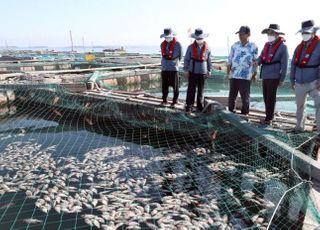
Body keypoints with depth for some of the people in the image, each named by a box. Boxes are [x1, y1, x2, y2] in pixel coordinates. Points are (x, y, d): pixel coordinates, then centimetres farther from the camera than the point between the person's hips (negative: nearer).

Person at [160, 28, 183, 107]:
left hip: (174, 68, -4)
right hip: (164, 68, 4)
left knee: (175, 86, 1)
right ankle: (164, 100, 21)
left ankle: (175, 101, 12)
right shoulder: (162, 44, 8)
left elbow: (180, 56, 8)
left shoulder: (177, 44, -5)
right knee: (164, 85, 9)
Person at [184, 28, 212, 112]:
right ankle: (189, 106, 4)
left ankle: (200, 106, 21)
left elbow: (209, 60, 9)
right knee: (191, 89, -2)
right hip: (193, 71, -2)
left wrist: (209, 70, 8)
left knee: (201, 90, 10)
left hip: (203, 71, 2)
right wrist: (186, 70, -2)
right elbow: (186, 59, 1)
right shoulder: (191, 47, -1)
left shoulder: (207, 48, 3)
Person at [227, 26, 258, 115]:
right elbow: (230, 59, 10)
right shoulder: (235, 46, 6)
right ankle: (230, 112, 23)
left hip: (246, 77, -3)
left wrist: (254, 74, 2)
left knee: (245, 96, 3)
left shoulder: (253, 47, -1)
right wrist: (228, 72, 2)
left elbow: (255, 62, 3)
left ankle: (244, 114, 17)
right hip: (233, 75, 3)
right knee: (232, 95, 9)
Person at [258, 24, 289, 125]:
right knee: (266, 97, 13)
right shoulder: (266, 45, 12)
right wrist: (257, 62, -11)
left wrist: (282, 79, -9)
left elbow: (284, 64, -7)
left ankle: (268, 118, 9)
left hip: (274, 77, -6)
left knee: (271, 98, 0)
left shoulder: (282, 46, -6)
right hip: (265, 75, 6)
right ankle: (269, 115, 28)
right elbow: (261, 57, 12)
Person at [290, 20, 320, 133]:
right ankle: (299, 126, 28)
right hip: (299, 83, 5)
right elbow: (293, 63, 12)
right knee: (299, 106, 14)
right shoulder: (299, 47, 10)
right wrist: (292, 79, 10)